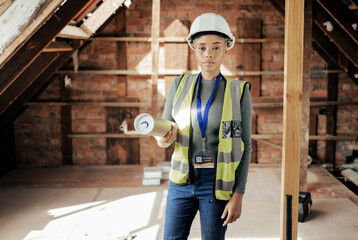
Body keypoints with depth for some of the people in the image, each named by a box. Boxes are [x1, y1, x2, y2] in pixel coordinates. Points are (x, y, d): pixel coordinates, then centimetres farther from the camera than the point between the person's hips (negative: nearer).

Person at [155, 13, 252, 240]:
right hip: (182, 179, 2)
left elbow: (244, 146, -3)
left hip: (218, 183, -2)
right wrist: (164, 140, -17)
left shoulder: (238, 91, -4)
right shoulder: (181, 84, 3)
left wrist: (238, 196, -8)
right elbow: (164, 128, 8)